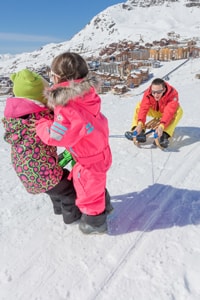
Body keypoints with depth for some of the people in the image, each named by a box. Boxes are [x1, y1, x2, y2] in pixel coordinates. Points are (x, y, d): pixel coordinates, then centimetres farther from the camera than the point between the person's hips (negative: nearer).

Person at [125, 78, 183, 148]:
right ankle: (139, 132, -28)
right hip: (155, 112, 2)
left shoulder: (172, 94, -34)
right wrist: (140, 124, -52)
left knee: (179, 110, -33)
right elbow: (144, 108, -37)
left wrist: (161, 126, -59)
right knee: (139, 105, -18)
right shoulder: (148, 93, -26)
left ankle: (164, 135, -41)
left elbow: (169, 112, -45)